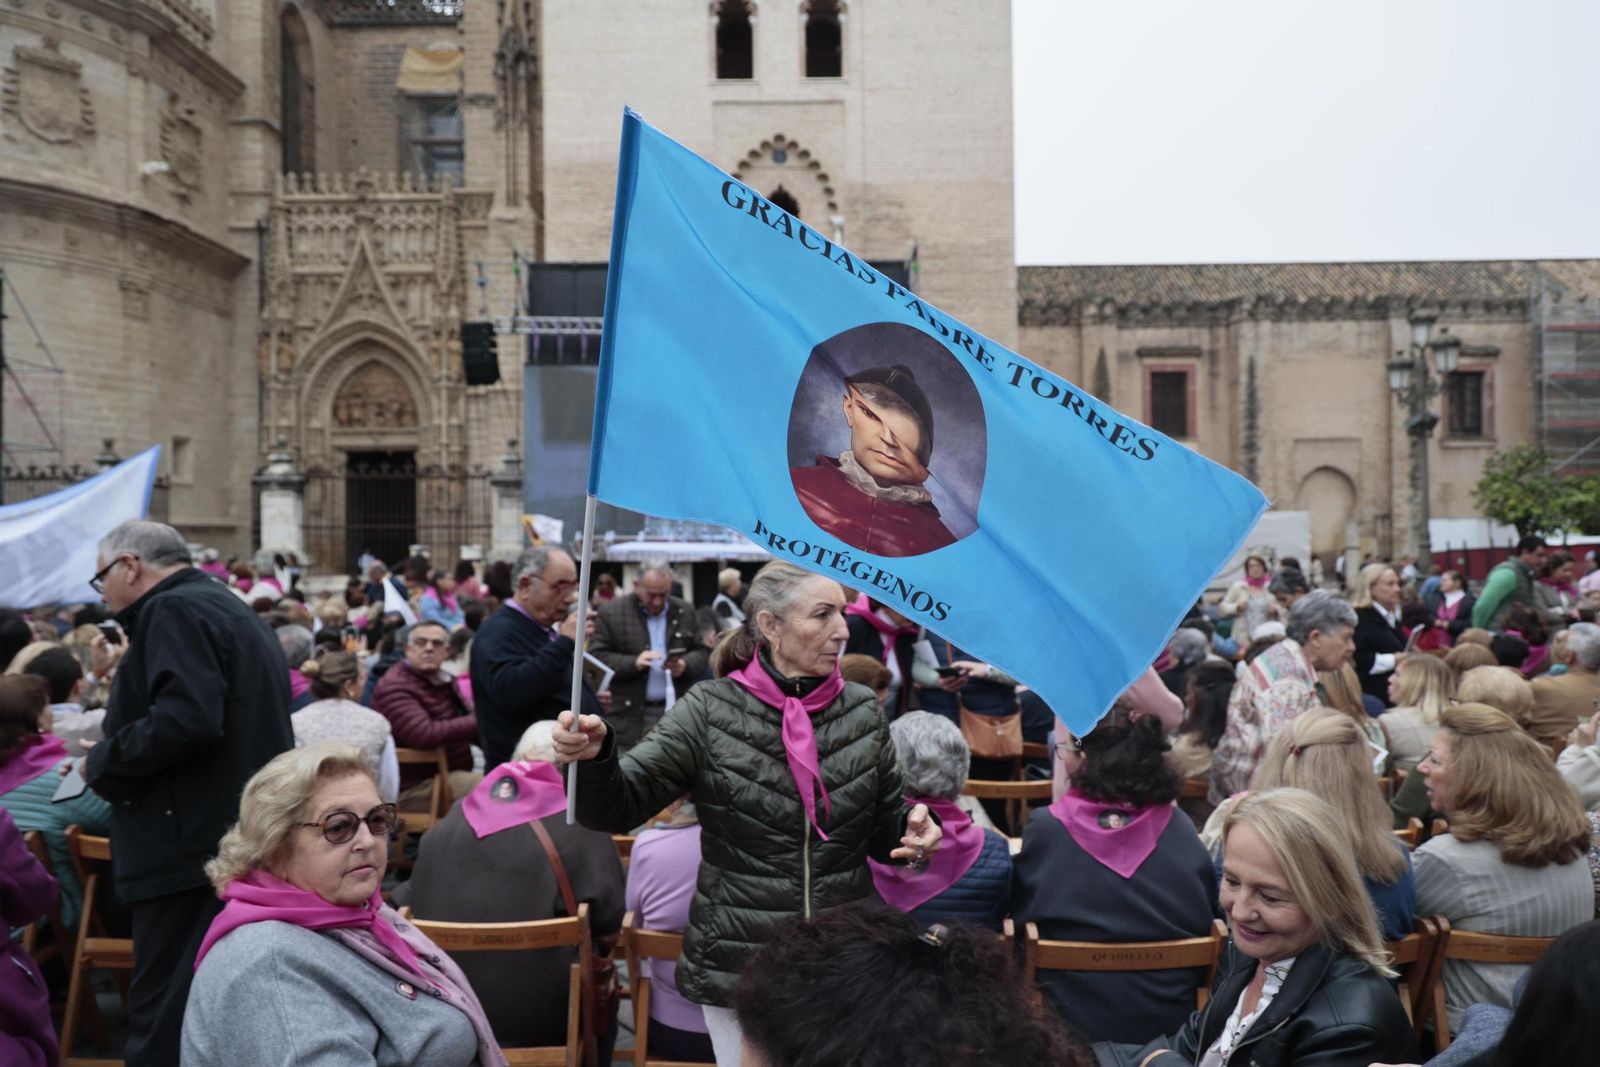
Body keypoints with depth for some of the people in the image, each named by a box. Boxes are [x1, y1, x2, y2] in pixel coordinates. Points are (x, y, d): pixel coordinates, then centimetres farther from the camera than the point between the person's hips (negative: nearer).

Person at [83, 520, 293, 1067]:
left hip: (193, 846, -10)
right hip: (245, 838, 10)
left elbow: (185, 719, -26)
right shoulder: (228, 609, 21)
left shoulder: (175, 612, -11)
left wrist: (102, 761, -11)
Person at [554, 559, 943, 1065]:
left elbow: (885, 825, 8)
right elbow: (620, 806, -12)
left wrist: (914, 829, -14)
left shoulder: (863, 712, -3)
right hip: (737, 965, -2)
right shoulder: (709, 712, -10)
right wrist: (594, 757, -33)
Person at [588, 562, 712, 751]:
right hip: (631, 715, -3)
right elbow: (595, 657, -6)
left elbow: (702, 652, 11)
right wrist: (633, 663, -20)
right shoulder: (611, 613, -2)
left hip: (676, 711, 3)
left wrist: (685, 665, -11)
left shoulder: (685, 611, 9)